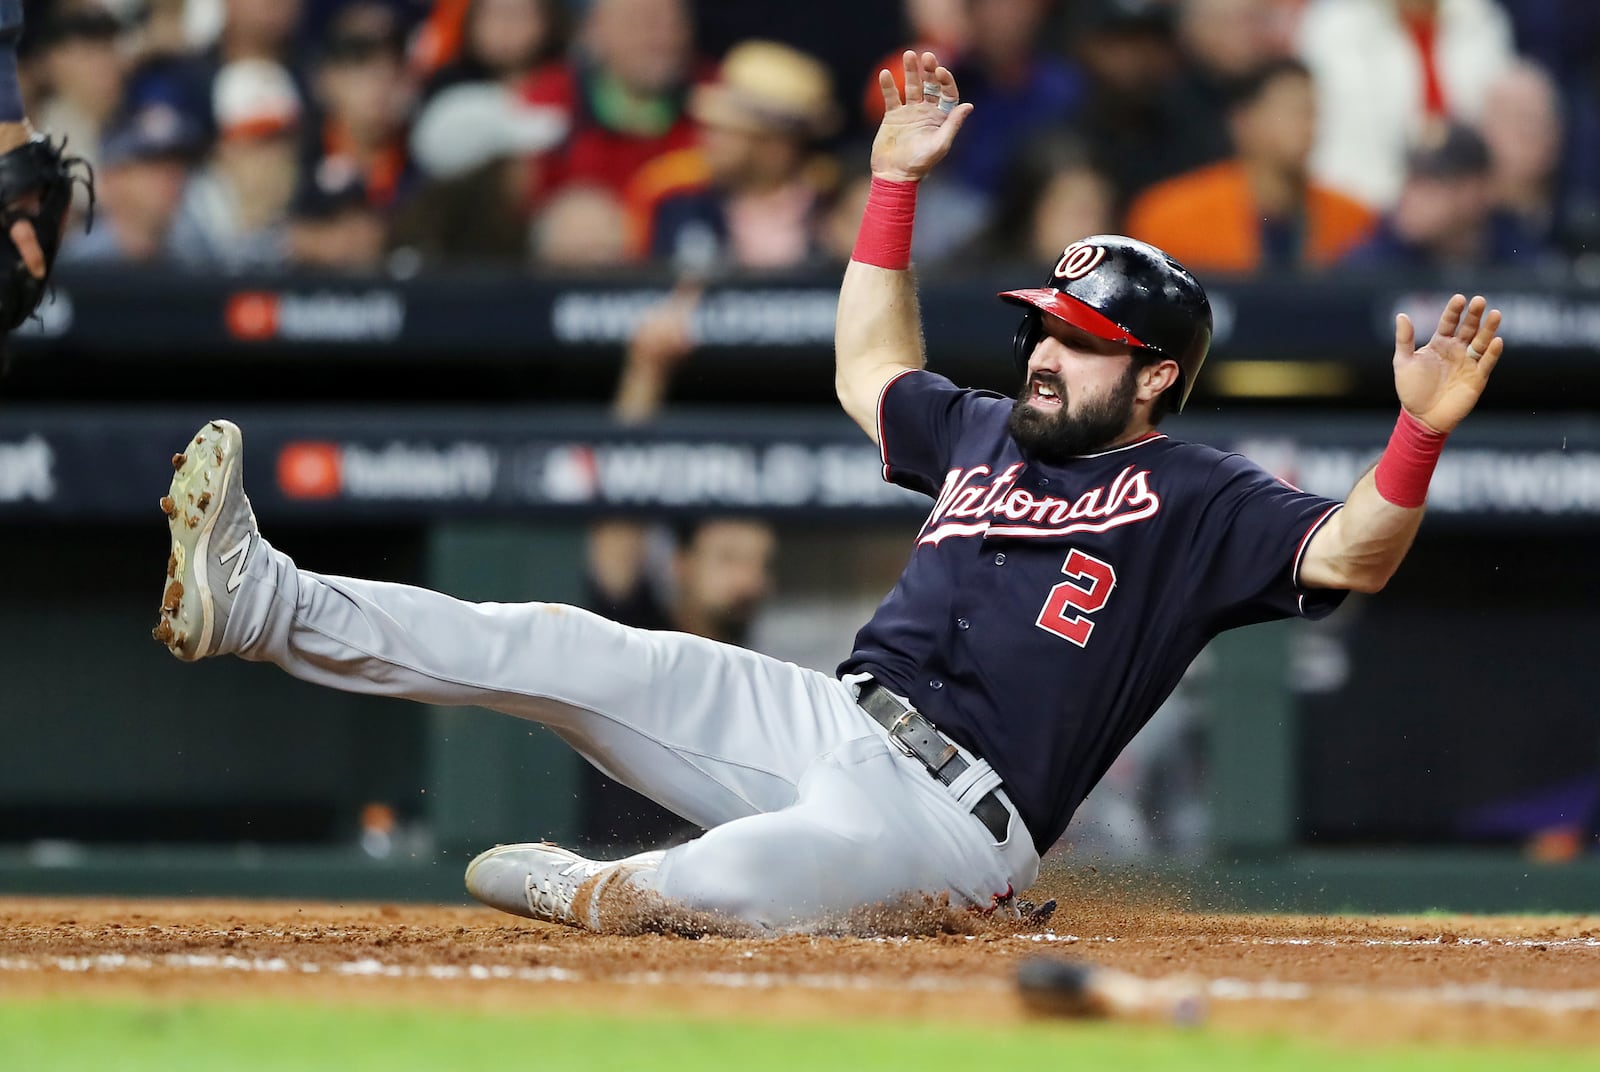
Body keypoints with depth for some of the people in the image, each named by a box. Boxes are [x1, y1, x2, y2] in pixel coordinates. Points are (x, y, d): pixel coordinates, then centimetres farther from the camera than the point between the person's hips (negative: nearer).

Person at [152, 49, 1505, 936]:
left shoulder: (1198, 499, 2)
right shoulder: (986, 432, 24)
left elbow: (1350, 554, -12)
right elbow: (872, 371, 41)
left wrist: (1422, 433, -30)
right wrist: (896, 180, 38)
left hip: (959, 813, -7)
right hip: (827, 720, 7)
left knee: (721, 881, -40)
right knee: (573, 650, -9)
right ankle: (262, 605, -17)